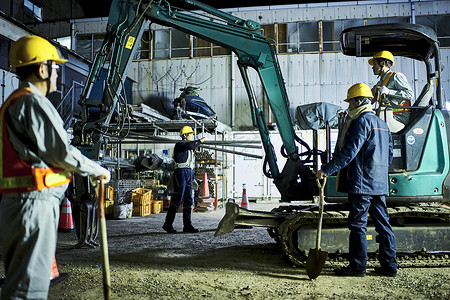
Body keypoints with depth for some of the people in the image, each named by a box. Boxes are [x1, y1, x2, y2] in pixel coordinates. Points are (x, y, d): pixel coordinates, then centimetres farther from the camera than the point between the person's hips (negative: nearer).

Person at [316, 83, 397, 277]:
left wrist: (326, 170, -18)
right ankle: (389, 265, 18)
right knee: (383, 223, 12)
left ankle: (357, 266, 4)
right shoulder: (382, 124, 18)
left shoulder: (362, 121, -11)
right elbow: (389, 156, 21)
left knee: (358, 224, -2)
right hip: (380, 184, 9)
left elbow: (348, 152, -20)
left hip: (362, 184, -9)